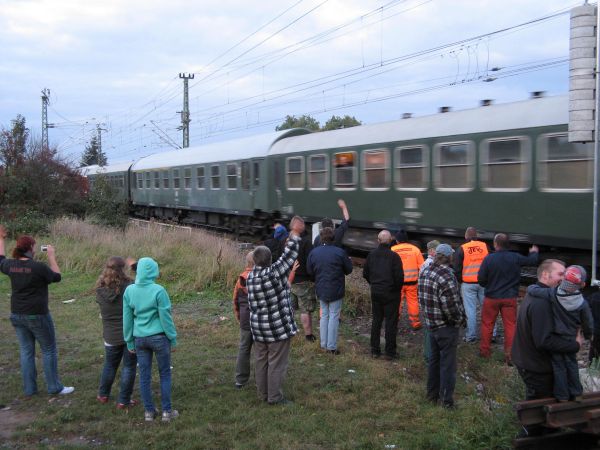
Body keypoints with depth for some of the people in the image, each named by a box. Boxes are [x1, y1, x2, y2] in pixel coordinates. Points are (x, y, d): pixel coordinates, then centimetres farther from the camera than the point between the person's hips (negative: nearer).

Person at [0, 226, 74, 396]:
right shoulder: (39, 267, -19)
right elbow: (57, 277, -3)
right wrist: (52, 257, 3)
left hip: (17, 316, 6)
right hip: (37, 316, -6)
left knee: (26, 352, 14)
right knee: (49, 350, 8)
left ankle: (29, 389, 19)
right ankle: (54, 387, 12)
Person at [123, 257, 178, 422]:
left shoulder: (129, 290, -3)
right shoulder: (158, 290, -15)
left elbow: (127, 318, 4)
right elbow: (165, 317, -10)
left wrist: (129, 342, 13)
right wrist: (173, 339, 1)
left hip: (139, 339, 3)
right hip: (159, 337, -3)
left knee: (144, 375, 12)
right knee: (165, 374, 11)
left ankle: (149, 411, 20)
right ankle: (166, 411, 16)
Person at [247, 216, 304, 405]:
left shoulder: (251, 276, 0)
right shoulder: (273, 273, -20)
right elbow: (289, 256, -13)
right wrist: (295, 234, -3)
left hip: (258, 327, 7)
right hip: (278, 326, -7)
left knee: (261, 360, 15)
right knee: (277, 363, 3)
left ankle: (262, 393, 26)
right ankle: (274, 397, 10)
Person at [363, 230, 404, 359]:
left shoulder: (372, 255, 0)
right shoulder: (394, 256, -16)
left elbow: (365, 273, 6)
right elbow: (399, 276, -17)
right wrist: (397, 289, 1)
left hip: (375, 293, 5)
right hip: (391, 294, -4)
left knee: (376, 321, 14)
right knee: (391, 322, 4)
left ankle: (375, 350, 18)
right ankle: (390, 352, 8)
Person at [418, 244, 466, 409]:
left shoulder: (424, 273, 3)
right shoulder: (447, 277, -24)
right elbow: (450, 307, -25)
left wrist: (428, 315, 15)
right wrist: (460, 320, -9)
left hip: (431, 324, 8)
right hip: (447, 327, -8)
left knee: (434, 359, 20)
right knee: (447, 364, 4)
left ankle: (432, 394, 31)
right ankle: (446, 400, 13)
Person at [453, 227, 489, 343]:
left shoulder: (462, 249, -5)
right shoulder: (485, 246, 1)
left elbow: (457, 268, -2)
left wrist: (460, 280, 14)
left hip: (468, 284, -2)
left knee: (470, 310, 2)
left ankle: (471, 336, 6)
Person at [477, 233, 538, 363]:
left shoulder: (489, 258, -15)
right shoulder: (516, 258, -8)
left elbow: (480, 279, -12)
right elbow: (532, 261, 10)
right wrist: (534, 252, 33)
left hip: (491, 297, -1)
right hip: (510, 298, 1)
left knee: (487, 324, 13)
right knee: (510, 325, 7)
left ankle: (484, 351, 23)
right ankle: (510, 355, 6)